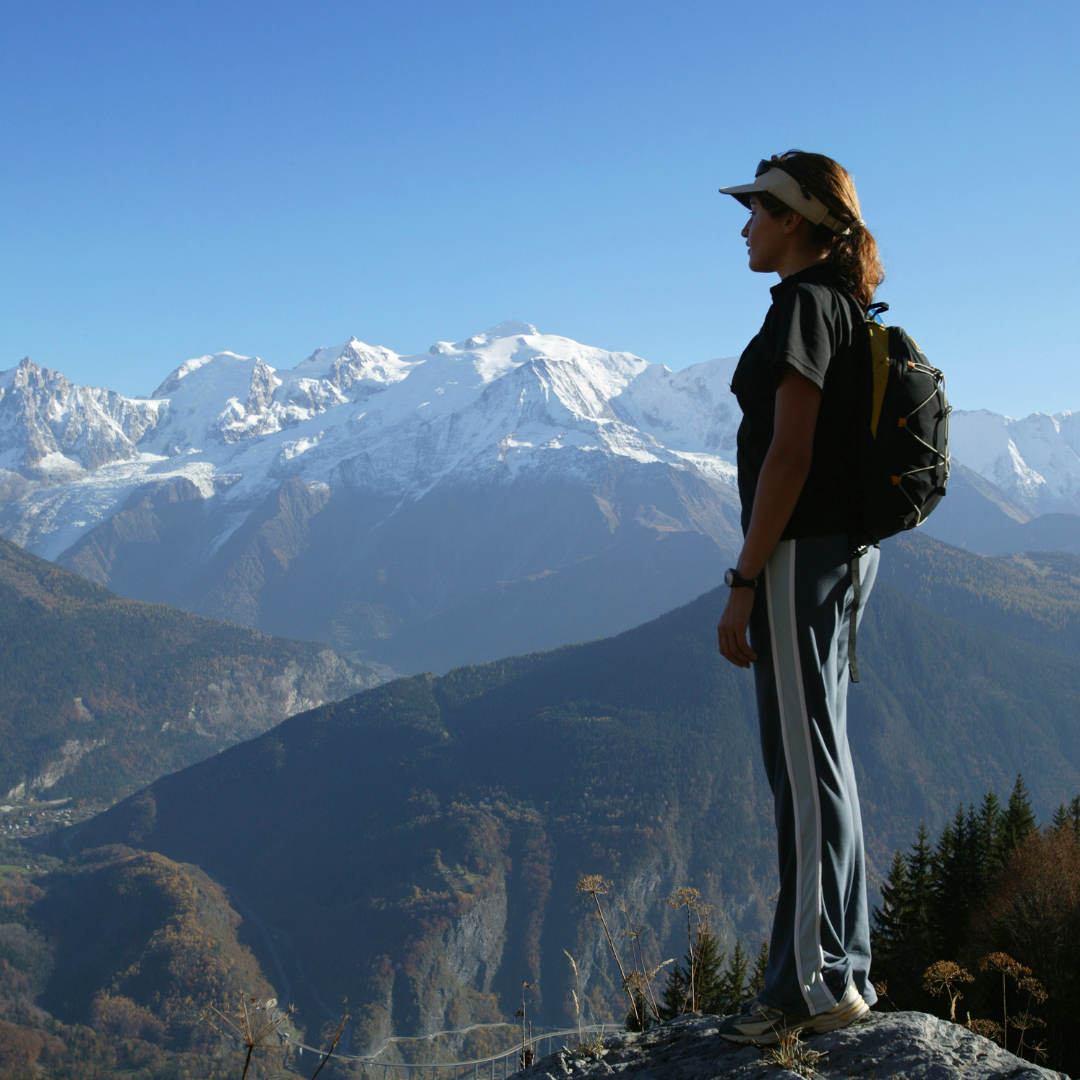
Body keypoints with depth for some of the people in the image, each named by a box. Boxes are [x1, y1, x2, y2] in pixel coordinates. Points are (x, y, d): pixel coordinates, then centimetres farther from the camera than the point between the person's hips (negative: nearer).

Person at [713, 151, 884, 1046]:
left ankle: (816, 981, 2)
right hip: (847, 548, 10)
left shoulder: (803, 305, -12)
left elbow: (790, 452, -19)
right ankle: (846, 970, 20)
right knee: (821, 760, 13)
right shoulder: (847, 307, 17)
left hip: (802, 554, -10)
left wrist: (744, 583, -18)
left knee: (804, 764, -5)